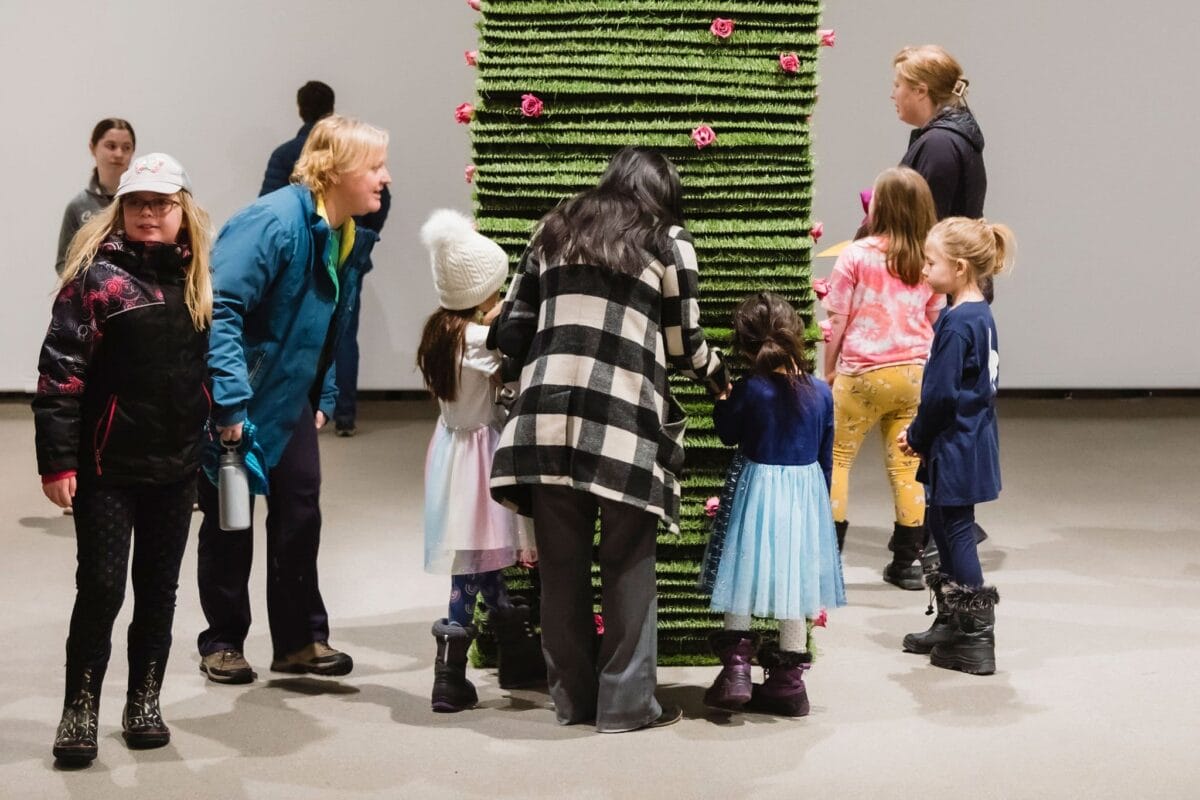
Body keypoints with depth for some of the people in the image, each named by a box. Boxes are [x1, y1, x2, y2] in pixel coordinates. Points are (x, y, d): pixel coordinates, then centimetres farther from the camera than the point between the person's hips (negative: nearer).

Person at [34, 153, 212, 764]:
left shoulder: (196, 279, 8)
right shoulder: (98, 275, -10)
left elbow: (214, 361, 19)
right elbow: (60, 372, -13)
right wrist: (57, 461, -17)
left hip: (177, 464, 5)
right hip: (109, 463, -5)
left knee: (159, 588, 11)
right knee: (101, 587, -5)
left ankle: (144, 703, 23)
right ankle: (80, 710, 7)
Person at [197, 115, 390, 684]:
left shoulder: (351, 238, 3)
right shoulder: (275, 222, -25)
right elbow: (220, 307, -31)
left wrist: (322, 398, 13)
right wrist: (230, 400, -33)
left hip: (288, 396, 7)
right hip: (231, 403, -7)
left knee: (300, 507, 5)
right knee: (229, 519, 3)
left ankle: (300, 638, 15)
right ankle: (222, 642, 15)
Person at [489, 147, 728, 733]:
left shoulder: (555, 233, 20)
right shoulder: (667, 242, 10)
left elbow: (513, 332, 17)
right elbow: (684, 344, 11)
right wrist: (717, 377, 31)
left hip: (548, 418, 3)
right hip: (624, 425, -3)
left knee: (561, 565, 10)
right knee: (627, 568, 6)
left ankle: (571, 696, 19)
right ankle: (625, 703, 9)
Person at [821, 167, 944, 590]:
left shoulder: (857, 256, -9)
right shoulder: (927, 261, 4)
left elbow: (837, 321, -5)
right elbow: (934, 321, 13)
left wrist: (829, 370, 6)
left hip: (863, 373, -4)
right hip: (915, 372, 4)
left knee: (837, 457, 8)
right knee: (906, 463, 8)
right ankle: (907, 562, 12)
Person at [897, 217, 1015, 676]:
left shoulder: (957, 323, -21)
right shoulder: (981, 316, 9)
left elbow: (941, 393, -21)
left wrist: (916, 436, -5)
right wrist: (919, 433, 12)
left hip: (955, 447, -10)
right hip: (973, 442, 10)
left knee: (956, 532, -3)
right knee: (940, 523, 20)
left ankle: (975, 639, 2)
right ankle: (951, 622, 31)